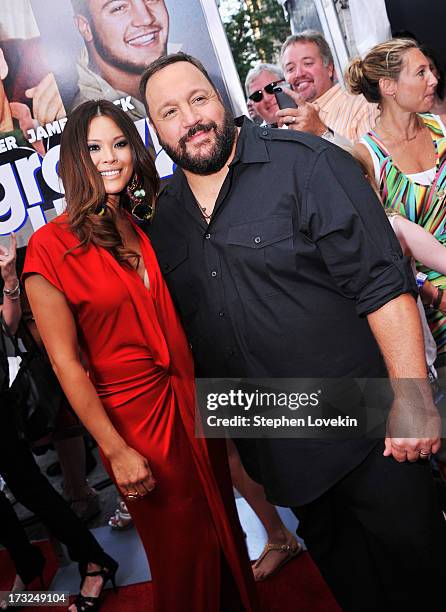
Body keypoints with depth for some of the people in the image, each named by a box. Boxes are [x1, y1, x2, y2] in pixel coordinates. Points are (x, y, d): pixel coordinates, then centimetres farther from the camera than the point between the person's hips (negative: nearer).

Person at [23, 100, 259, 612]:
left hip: (191, 397, 5)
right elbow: (65, 362, -13)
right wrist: (115, 450, -14)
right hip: (134, 414, -5)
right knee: (183, 550, 14)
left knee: (224, 525, 20)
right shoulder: (51, 246, -13)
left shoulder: (151, 225, 3)